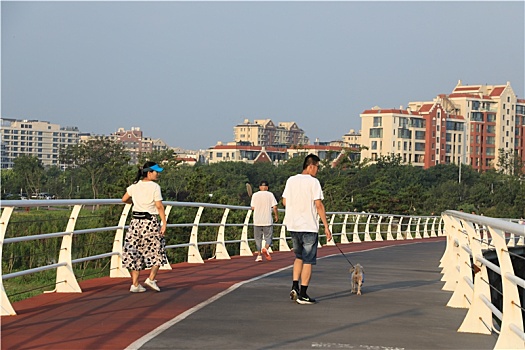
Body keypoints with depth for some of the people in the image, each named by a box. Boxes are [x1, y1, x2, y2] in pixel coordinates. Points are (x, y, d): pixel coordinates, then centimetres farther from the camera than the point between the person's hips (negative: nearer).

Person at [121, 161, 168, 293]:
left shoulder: (135, 185, 6)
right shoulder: (154, 187, -10)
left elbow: (124, 199, 14)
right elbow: (159, 206, -15)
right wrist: (164, 223, -14)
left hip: (136, 221, 5)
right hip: (150, 221, -5)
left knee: (134, 252, 8)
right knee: (157, 251, 10)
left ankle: (135, 284, 6)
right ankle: (151, 279, -1)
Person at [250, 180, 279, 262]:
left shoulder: (255, 195, 1)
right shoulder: (270, 195, -2)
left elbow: (252, 208, 1)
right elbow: (274, 207, -5)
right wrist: (276, 215, 10)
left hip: (257, 221, 1)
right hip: (268, 221, -1)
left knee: (258, 238, 11)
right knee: (268, 237, 7)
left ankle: (259, 255, 4)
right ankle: (266, 248, -21)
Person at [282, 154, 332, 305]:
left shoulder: (291, 180, 7)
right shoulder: (313, 182, -10)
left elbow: (285, 201, 12)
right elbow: (319, 205, -14)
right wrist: (326, 227, -11)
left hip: (293, 225, 6)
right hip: (309, 226, -6)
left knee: (299, 257, 21)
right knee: (308, 261, 1)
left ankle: (295, 287, 10)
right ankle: (302, 295, 1)